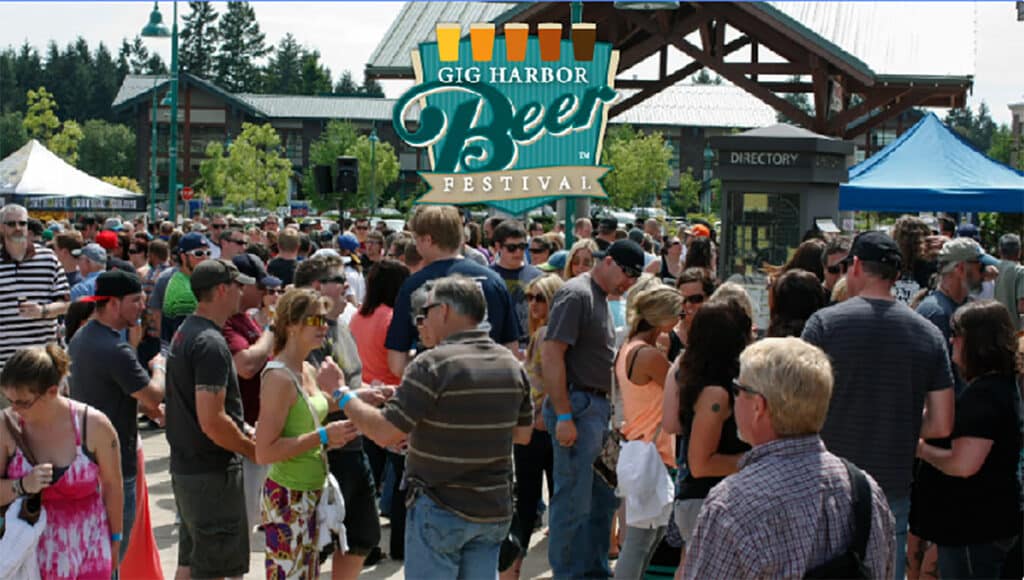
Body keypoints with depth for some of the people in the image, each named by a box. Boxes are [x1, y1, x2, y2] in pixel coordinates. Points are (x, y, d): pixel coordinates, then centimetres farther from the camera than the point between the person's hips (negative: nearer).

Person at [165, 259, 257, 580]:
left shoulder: (185, 331, 11)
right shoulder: (211, 343, -21)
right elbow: (212, 421, -27)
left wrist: (243, 433, 15)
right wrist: (254, 449, -12)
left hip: (185, 466, 10)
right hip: (212, 472, -10)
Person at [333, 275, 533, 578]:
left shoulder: (432, 365, -18)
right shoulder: (512, 365, 3)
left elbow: (384, 433, -18)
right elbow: (523, 434, 13)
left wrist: (340, 393, -6)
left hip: (441, 510, -6)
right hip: (494, 509, 6)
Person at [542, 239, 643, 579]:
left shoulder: (601, 298, 17)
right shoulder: (576, 294, -13)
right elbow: (551, 354, -20)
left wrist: (605, 409, 16)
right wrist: (563, 416, -23)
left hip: (598, 407, 10)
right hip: (577, 406, -10)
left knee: (603, 497, 16)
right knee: (574, 501, -5)